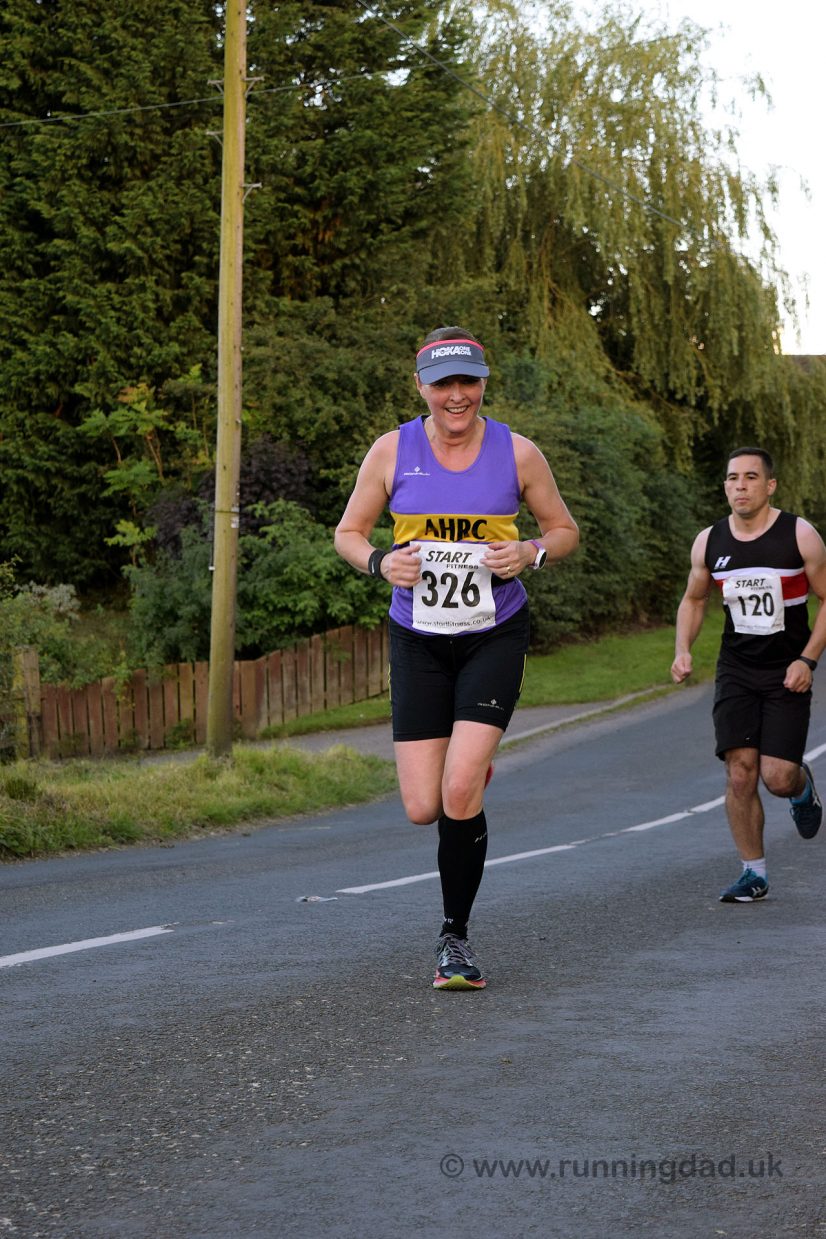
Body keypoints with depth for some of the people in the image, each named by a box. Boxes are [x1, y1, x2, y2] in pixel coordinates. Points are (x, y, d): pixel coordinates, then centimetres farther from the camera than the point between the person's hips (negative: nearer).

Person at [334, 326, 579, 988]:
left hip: (495, 637, -1)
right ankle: (475, 770, 37)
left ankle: (455, 936, 1)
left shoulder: (518, 453, -4)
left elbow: (565, 529, 9)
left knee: (459, 794, -18)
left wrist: (530, 553, -13)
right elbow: (348, 532, 7)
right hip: (418, 640, 2)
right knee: (423, 808, -3)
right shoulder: (392, 451, -3)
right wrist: (380, 562, -15)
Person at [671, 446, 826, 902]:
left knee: (777, 777, -10)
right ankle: (754, 872, 5)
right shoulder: (709, 542, 1)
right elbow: (693, 599, 17)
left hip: (788, 674, -3)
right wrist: (682, 650, 1)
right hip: (736, 672, 3)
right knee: (740, 773, -8)